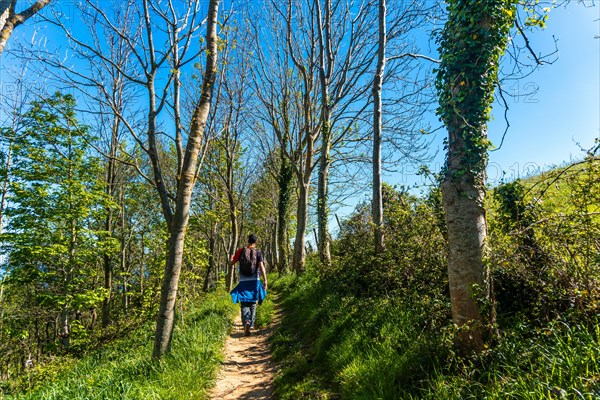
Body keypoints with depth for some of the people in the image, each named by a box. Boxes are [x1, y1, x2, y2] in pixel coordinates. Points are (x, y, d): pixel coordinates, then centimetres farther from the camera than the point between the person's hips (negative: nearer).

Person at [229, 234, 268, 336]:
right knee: (253, 303, 16)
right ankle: (251, 324, 21)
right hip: (254, 281, 0)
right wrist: (265, 280, -15)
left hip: (243, 282, 0)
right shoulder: (258, 252, -1)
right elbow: (261, 266, -12)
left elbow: (232, 263, 7)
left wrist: (230, 258, 30)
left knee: (244, 304, 1)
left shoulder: (241, 251, 0)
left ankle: (246, 322, -22)